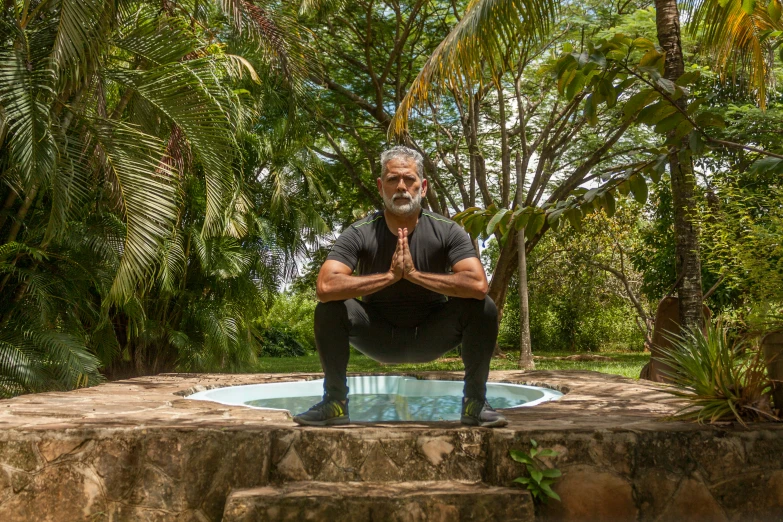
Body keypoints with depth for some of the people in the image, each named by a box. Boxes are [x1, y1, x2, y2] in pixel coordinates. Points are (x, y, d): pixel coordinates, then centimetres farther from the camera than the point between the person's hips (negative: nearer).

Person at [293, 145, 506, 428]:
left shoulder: (448, 232, -15)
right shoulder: (360, 234, -16)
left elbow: (478, 285, -30)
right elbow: (325, 287, -31)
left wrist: (415, 273, -32)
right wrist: (389, 276, -33)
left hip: (430, 337, 0)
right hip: (378, 338, 0)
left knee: (483, 308, -24)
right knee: (329, 309, -25)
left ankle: (475, 402, -5)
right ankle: (335, 402, -6)